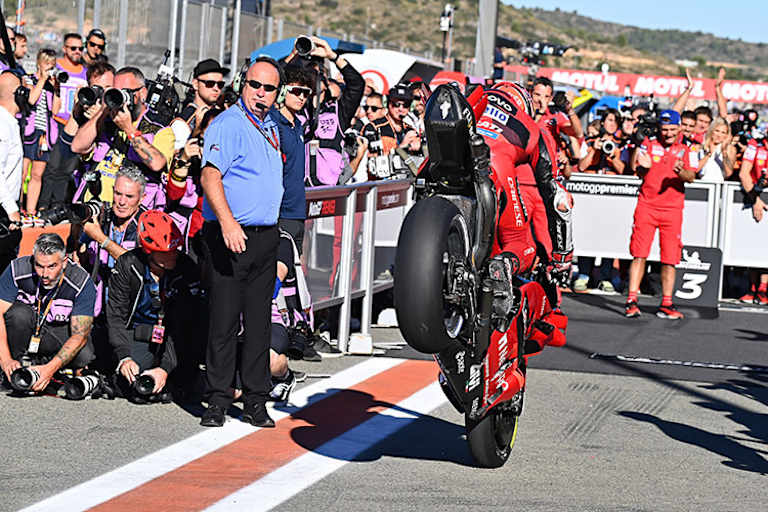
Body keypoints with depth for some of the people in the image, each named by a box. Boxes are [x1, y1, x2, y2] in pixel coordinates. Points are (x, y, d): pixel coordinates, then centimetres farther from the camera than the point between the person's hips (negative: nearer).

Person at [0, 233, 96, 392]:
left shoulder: (82, 282, -24)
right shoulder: (17, 270, -22)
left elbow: (79, 335, -25)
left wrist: (51, 368, -37)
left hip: (59, 334, 0)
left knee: (84, 356, -29)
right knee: (20, 313, -33)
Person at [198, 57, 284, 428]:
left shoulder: (271, 126, 17)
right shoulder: (228, 124, -9)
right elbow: (210, 177, -20)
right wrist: (228, 222, -32)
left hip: (266, 237, 7)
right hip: (229, 236, -7)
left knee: (259, 322, 7)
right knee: (224, 321, -4)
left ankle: (256, 402, 12)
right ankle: (218, 401, 1)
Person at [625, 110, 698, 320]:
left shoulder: (687, 151, 8)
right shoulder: (648, 145, 9)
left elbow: (691, 177, -5)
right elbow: (639, 173, 2)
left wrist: (680, 171, -27)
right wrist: (645, 167, -20)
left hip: (672, 209, 1)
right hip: (646, 206, -1)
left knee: (670, 259, 0)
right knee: (639, 254, -6)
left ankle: (666, 304, 6)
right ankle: (632, 300, -3)